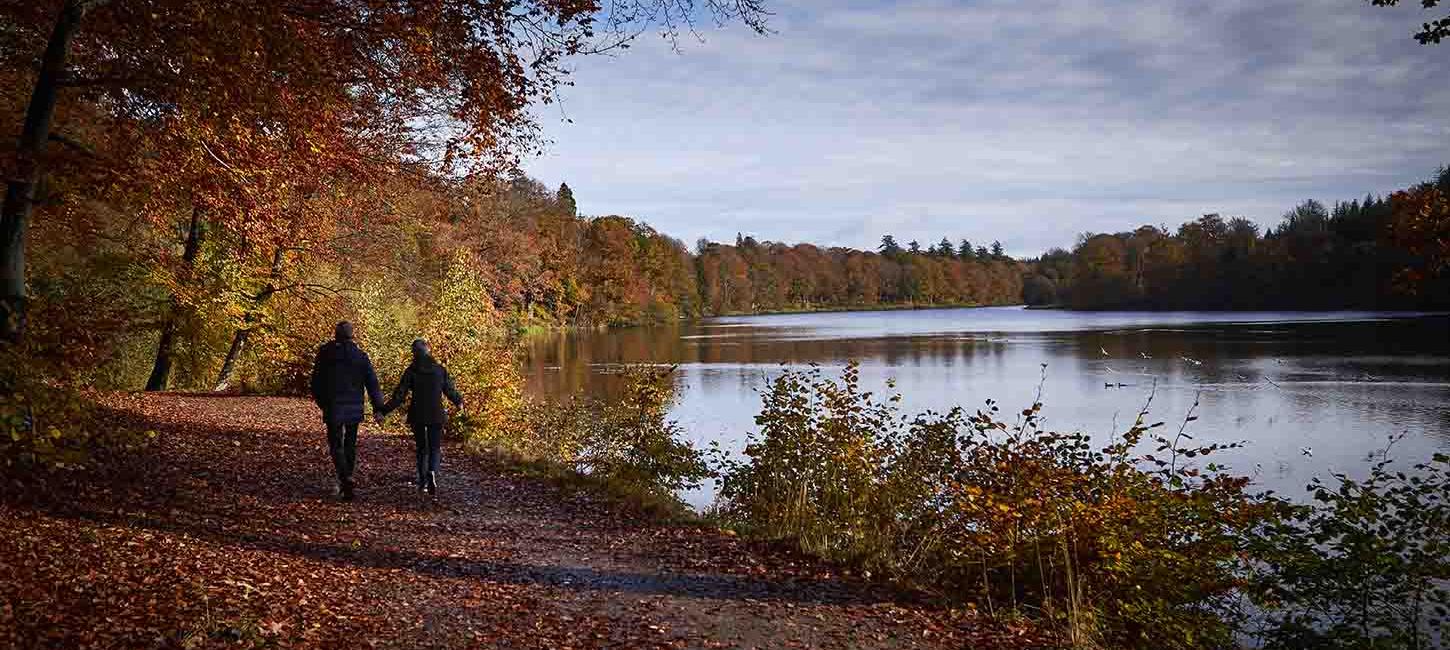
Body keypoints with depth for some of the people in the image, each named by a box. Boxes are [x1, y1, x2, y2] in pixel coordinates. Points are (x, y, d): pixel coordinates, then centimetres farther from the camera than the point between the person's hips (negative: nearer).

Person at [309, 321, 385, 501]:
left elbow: (316, 380, 4)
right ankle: (346, 481, 22)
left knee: (335, 445, 0)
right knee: (350, 444, 15)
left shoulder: (325, 353, -4)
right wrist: (378, 407, 1)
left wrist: (320, 401, 19)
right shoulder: (361, 356, 0)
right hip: (354, 409, 2)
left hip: (333, 407, -2)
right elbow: (372, 383, -2)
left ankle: (345, 479, -21)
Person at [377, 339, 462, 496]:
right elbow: (450, 391, 6)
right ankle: (432, 473, -22)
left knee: (422, 449, 16)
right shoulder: (440, 370, -1)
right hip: (436, 416, 0)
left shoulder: (411, 371, -5)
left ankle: (423, 482, 17)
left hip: (417, 416, 0)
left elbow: (399, 396, -9)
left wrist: (383, 411, -6)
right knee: (435, 449, 6)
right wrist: (459, 402, 26)